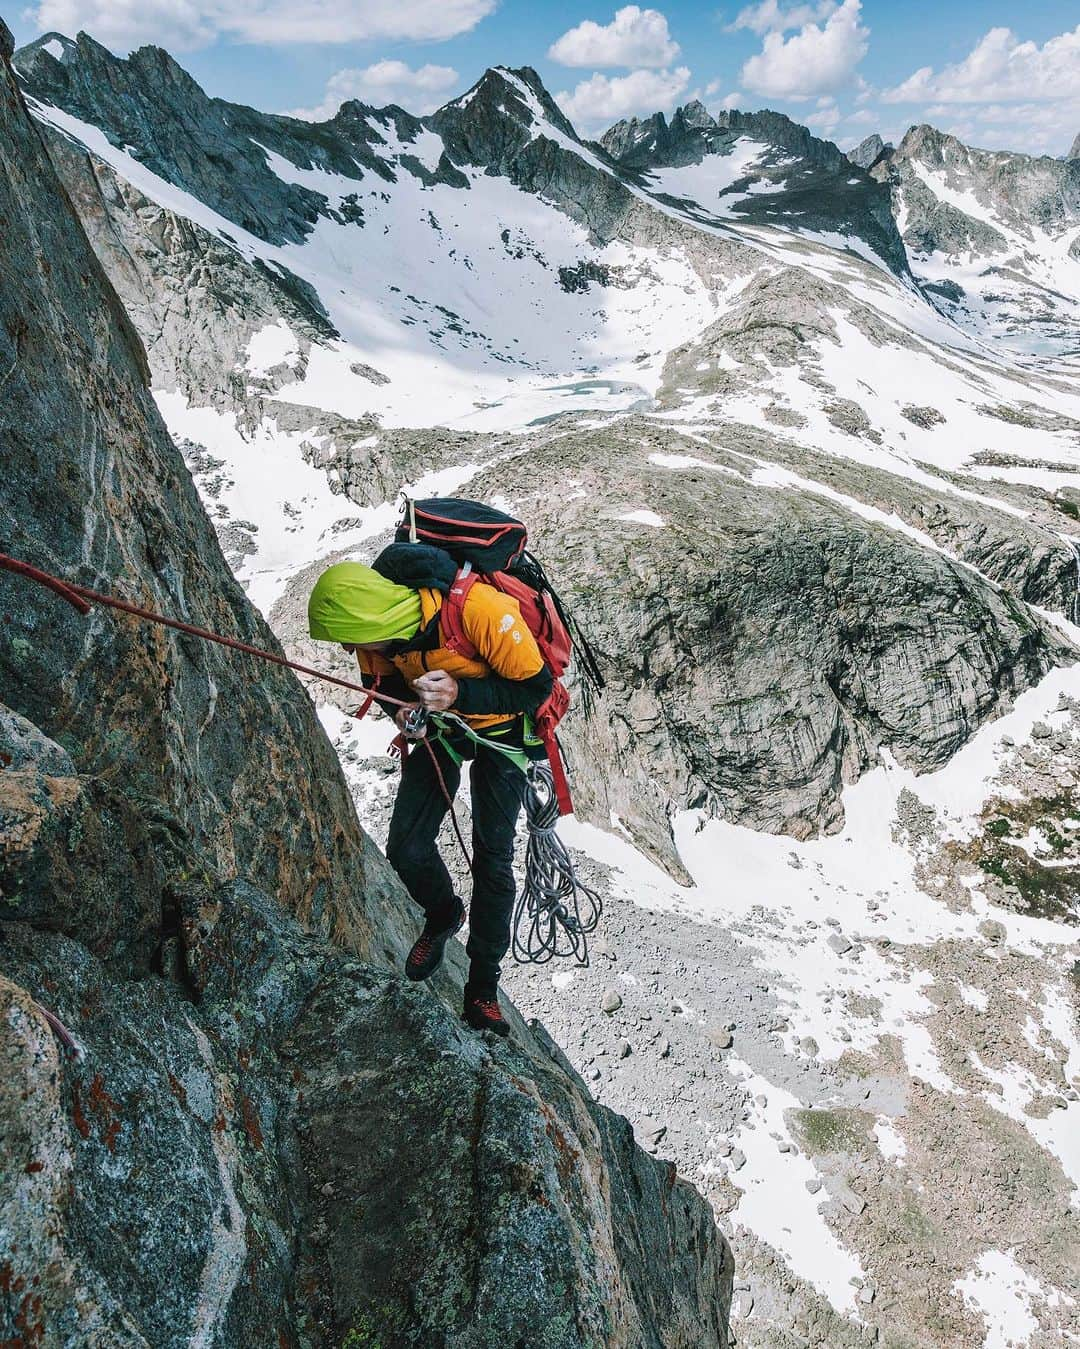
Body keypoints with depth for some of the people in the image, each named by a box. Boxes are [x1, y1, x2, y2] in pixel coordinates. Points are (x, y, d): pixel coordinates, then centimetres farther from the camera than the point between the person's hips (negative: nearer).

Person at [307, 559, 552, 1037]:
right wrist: (406, 707, -22)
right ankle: (443, 915, 32)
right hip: (439, 726, 4)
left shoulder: (481, 610, -38)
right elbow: (382, 679, 1)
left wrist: (461, 693, -39)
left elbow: (536, 685, -26)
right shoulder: (380, 622, -21)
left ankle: (483, 984, 12)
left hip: (500, 729, -4)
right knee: (406, 848, -2)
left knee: (493, 857, -6)